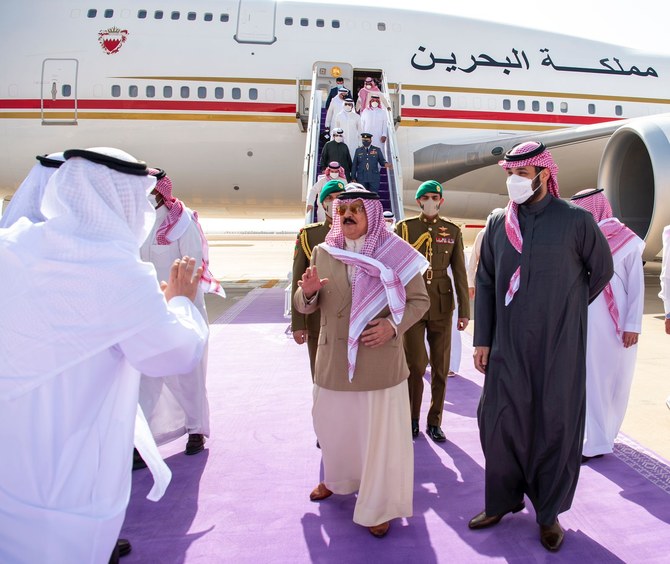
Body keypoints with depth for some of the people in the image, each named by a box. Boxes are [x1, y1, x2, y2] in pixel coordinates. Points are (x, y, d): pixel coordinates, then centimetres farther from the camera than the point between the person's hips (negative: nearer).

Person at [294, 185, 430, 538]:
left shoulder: (395, 253, -5)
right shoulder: (323, 252, 4)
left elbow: (419, 300, -1)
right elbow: (305, 306, 8)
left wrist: (394, 325, -19)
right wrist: (308, 292, -16)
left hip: (380, 361, -3)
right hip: (333, 360, 4)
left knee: (381, 432, 4)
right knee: (332, 426, 18)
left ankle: (380, 507, 24)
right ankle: (337, 479, 47)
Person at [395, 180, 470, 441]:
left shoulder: (452, 231, 5)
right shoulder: (404, 227, 1)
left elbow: (460, 272, 5)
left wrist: (464, 310, 1)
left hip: (442, 304, 2)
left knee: (441, 367, 6)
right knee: (415, 364, -5)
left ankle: (434, 422, 21)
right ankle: (412, 418, 17)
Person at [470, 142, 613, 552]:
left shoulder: (576, 220, -5)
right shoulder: (498, 223, 4)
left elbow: (602, 271, 9)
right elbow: (485, 283, 7)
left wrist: (566, 311, 9)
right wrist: (482, 339, 3)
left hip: (559, 347, -2)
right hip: (508, 346, 3)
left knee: (556, 427, 7)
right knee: (500, 422, 6)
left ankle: (550, 512, 25)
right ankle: (503, 500, 27)